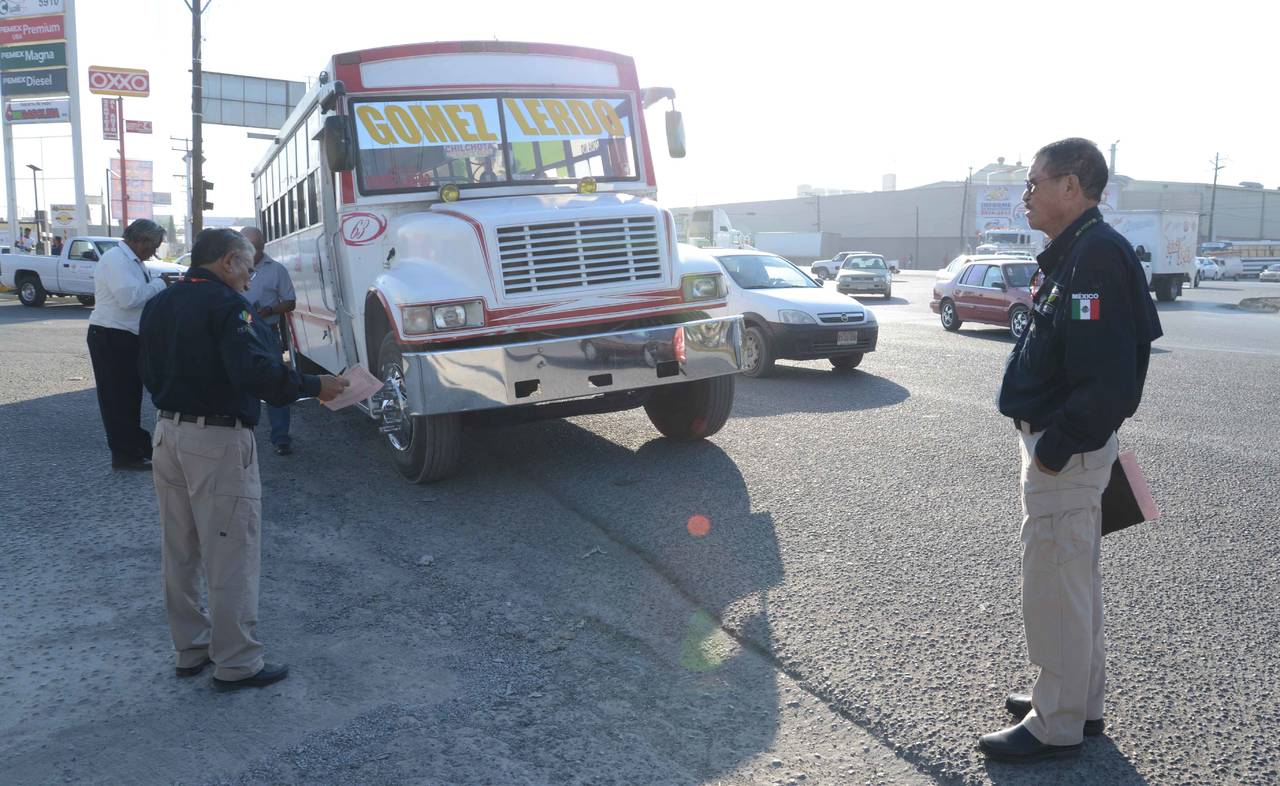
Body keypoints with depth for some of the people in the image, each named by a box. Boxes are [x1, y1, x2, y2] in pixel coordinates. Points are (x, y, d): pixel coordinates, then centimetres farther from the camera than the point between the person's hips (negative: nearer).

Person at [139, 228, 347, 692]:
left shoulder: (158, 306, 11)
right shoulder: (226, 304, -15)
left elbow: (151, 374, 18)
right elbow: (255, 371, -27)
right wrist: (313, 387, -18)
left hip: (168, 432, 9)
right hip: (218, 440, -9)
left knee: (181, 553, 17)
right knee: (230, 557, 1)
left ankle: (190, 650, 30)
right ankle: (236, 664, 10)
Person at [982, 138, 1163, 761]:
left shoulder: (1097, 256, -20)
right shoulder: (1071, 254, 13)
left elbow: (1107, 376, -27)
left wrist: (1056, 448, -21)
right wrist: (1049, 441, 14)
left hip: (1066, 452, -11)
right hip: (1056, 443, 11)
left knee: (1053, 588, 0)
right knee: (1074, 580, 20)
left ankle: (1057, 726, 15)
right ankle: (1079, 702, 35)